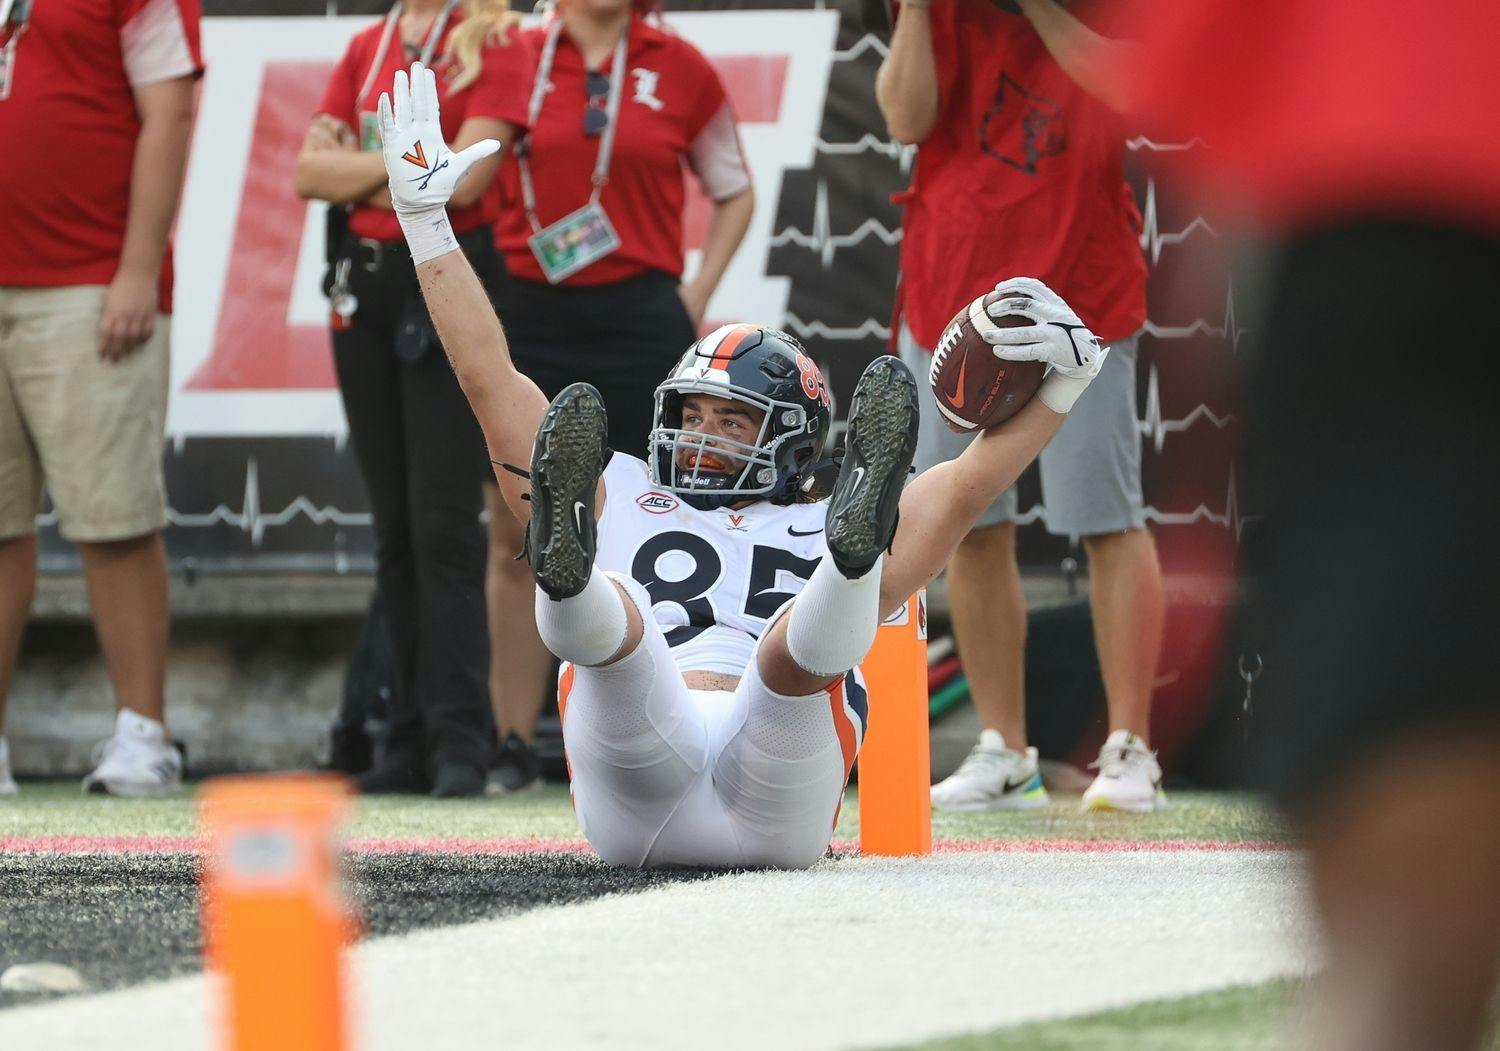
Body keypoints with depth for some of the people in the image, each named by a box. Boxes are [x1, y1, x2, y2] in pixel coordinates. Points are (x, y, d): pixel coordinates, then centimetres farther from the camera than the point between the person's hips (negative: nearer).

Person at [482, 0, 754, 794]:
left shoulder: (677, 68, 5)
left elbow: (734, 192, 15)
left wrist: (697, 295, 4)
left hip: (638, 318, 0)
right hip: (527, 315, 0)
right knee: (517, 541, 0)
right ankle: (513, 743, 5)